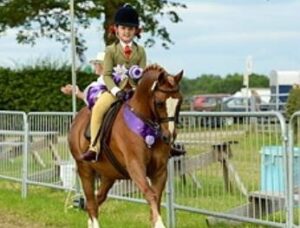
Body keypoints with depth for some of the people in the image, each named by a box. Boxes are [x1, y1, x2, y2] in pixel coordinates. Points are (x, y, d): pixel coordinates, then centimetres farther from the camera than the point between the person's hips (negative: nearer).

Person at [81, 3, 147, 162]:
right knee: (98, 108, -28)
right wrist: (116, 91, -20)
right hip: (116, 88, -2)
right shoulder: (111, 50, 3)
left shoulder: (140, 51, 9)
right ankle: (94, 147, -24)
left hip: (135, 89, 2)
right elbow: (106, 75, -4)